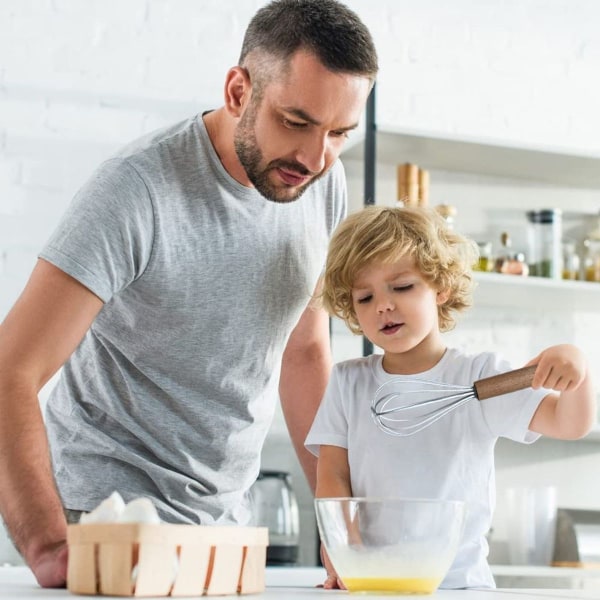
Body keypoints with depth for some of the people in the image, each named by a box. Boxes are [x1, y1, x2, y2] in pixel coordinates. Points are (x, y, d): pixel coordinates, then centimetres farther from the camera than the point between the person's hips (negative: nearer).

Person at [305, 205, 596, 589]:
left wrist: (576, 366, -22)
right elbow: (333, 477, 6)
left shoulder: (481, 377, 4)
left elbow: (570, 424, 0)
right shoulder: (348, 383, 11)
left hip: (459, 581, -1)